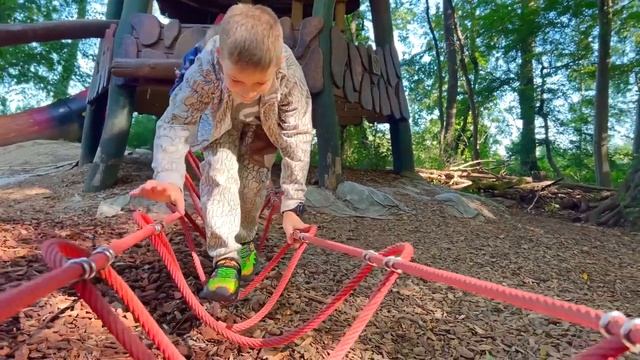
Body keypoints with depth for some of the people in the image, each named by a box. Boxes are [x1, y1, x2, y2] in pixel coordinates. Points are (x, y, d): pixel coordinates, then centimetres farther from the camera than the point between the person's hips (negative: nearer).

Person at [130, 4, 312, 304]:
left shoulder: (290, 75, -41)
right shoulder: (205, 68, -42)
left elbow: (299, 138, -36)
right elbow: (175, 121, -39)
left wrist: (291, 205, -38)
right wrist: (169, 177, -56)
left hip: (265, 122, 1)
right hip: (220, 117, 0)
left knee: (253, 175, -8)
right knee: (219, 170, -19)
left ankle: (244, 242, 17)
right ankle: (226, 258, -15)